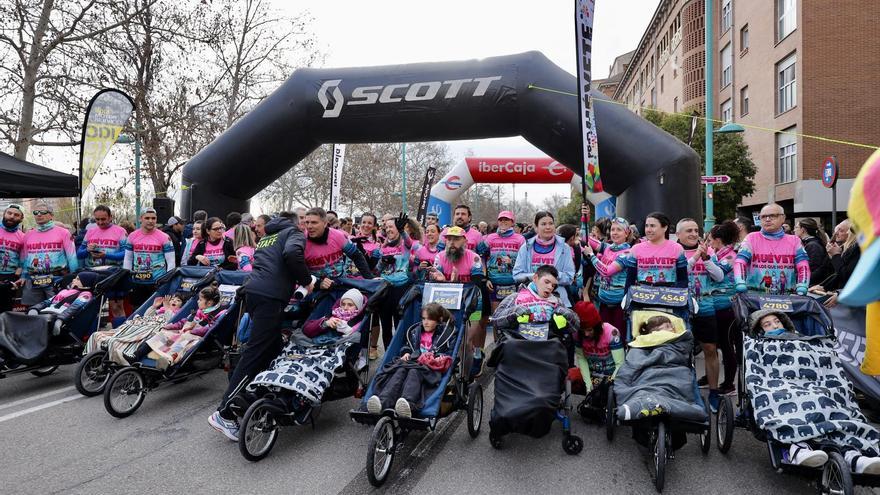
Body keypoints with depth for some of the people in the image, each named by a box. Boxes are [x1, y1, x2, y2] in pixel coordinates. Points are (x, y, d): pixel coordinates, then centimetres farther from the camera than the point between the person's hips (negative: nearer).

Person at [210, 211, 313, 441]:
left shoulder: (266, 237, 30)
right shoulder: (294, 233, 7)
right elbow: (292, 253, -15)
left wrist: (290, 286, 30)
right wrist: (306, 280, -3)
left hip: (253, 291, 8)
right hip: (270, 297, -8)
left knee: (273, 347, 15)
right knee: (255, 353, -10)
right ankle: (224, 413, -11)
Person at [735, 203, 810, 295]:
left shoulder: (794, 240, 11)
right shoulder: (752, 238, 5)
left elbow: (803, 266, 3)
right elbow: (740, 262, -6)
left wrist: (801, 289, -13)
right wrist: (741, 286, -22)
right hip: (755, 295, -2)